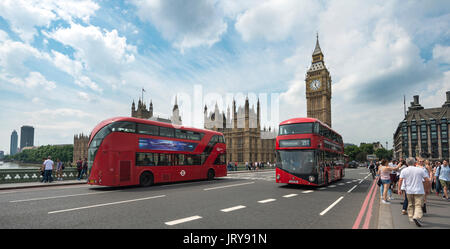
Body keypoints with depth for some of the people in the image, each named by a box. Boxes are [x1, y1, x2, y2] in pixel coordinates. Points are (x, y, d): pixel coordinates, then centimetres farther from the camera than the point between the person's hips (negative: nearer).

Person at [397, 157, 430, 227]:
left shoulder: (404, 171, -3)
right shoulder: (420, 170, -4)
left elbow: (400, 181, -8)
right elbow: (427, 179, -1)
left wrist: (399, 189, -1)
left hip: (409, 191, 2)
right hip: (419, 191, -2)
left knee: (410, 205, 18)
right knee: (418, 205, -3)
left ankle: (411, 217, 23)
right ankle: (416, 217, -22)